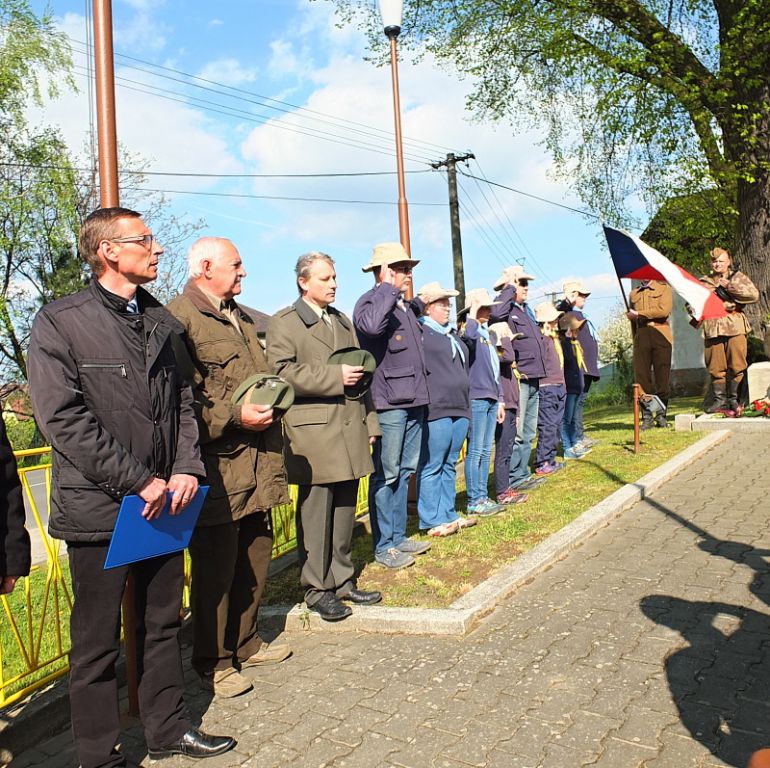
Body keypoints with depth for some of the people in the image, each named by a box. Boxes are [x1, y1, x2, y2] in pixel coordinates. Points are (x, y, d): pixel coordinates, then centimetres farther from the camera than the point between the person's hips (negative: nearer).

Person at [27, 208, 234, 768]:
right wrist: (140, 482, -16)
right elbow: (63, 418, -15)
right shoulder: (60, 322, -8)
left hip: (164, 503, 6)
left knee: (163, 624, 18)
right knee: (98, 641, 9)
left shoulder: (161, 321, 10)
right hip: (99, 507, -5)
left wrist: (187, 468, -5)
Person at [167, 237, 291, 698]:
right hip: (218, 470, -9)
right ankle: (212, 662, 22)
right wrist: (234, 417, -20)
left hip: (259, 465, 9)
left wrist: (270, 400, 14)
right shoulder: (179, 319, -11)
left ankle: (246, 644, 35)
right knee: (216, 570, 4)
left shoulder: (242, 318, 19)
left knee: (255, 563, 17)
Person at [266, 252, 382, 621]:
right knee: (316, 513, 0)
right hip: (313, 431, -6)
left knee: (345, 510, 11)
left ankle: (342, 580, 23)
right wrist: (335, 376, -16)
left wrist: (370, 421, 17)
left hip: (350, 428, 6)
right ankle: (317, 589, 11)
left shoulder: (343, 321, 21)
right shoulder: (283, 323, 0)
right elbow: (283, 372, -13)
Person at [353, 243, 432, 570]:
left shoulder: (405, 306, 18)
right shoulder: (371, 301, -9)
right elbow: (371, 325, -34)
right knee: (386, 475, -1)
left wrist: (422, 395, 22)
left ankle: (398, 537, 26)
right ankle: (383, 546, 10)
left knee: (404, 472, 15)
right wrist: (388, 288, -22)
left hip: (414, 402, 9)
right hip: (389, 403, -9)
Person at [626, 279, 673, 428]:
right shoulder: (633, 294, 21)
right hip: (641, 336, 3)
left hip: (660, 335, -2)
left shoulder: (664, 288, 11)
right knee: (641, 377, -5)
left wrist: (639, 314, -4)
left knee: (662, 378, -2)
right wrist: (635, 340, 12)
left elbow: (664, 310, -6)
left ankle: (661, 415, 8)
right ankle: (647, 416, 1)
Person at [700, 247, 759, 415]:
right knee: (715, 367, 2)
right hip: (712, 328, 2)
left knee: (736, 365, -4)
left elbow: (754, 295, -3)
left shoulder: (737, 277, 10)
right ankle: (719, 400, 10)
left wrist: (730, 286, -8)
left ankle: (734, 399, 5)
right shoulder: (704, 281, 17)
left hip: (735, 327, -2)